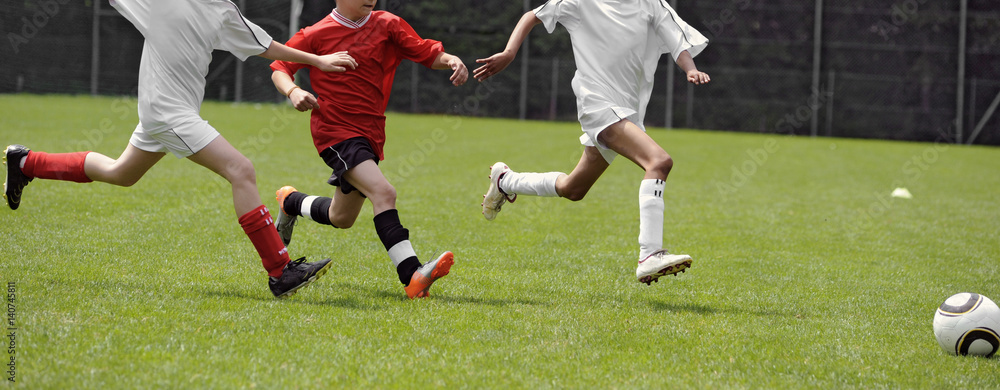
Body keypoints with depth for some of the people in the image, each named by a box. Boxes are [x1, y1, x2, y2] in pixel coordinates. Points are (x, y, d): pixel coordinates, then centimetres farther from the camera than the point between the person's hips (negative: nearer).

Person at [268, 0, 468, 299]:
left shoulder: (387, 25, 5)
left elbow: (427, 53, 2)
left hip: (370, 135, 7)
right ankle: (412, 277, -37)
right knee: (383, 193, -28)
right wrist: (293, 91, -17)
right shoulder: (317, 35, -4)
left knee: (341, 219, 18)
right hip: (336, 131, -6)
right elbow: (280, 68, 4)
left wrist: (450, 60, -19)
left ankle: (291, 202, 48)